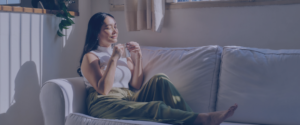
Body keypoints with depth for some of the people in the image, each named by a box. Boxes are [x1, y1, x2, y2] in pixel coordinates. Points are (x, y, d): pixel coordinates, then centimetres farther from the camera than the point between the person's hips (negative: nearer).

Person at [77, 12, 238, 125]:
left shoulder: (122, 53, 22)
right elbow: (103, 90, -12)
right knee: (157, 107, -33)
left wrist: (137, 58, 2)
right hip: (104, 105, -6)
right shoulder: (90, 57, 3)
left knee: (159, 79, -21)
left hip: (129, 99, 6)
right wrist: (114, 59, -15)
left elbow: (136, 85, 12)